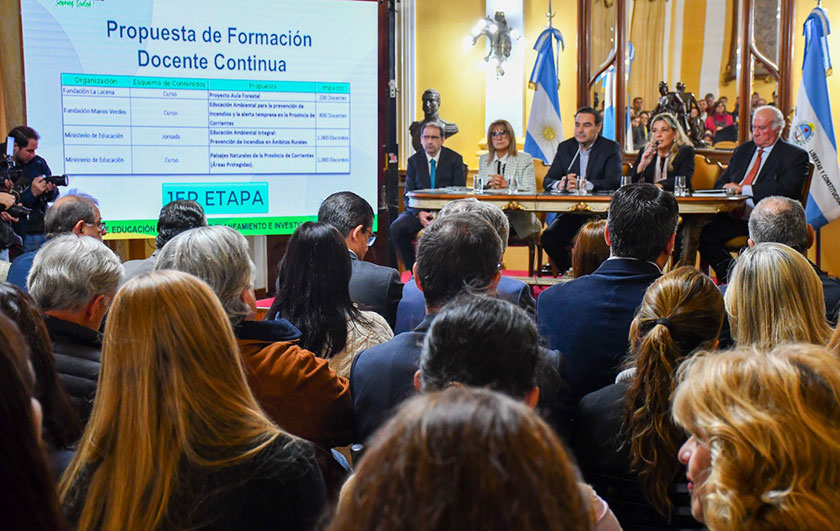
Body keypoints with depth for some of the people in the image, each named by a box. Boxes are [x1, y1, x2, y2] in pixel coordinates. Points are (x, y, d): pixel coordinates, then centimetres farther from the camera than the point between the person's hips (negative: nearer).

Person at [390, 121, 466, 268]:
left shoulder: (454, 159, 3)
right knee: (396, 228, -26)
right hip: (419, 210, 2)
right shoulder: (414, 160, 9)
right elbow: (408, 194, 6)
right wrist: (418, 213, -15)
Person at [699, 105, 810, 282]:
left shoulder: (795, 156, 2)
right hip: (735, 217, 6)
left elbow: (785, 189, -14)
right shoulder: (742, 151, 21)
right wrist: (728, 191, -6)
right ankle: (732, 278, -5)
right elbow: (721, 184, 21)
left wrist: (743, 189, -16)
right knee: (703, 233, -18)